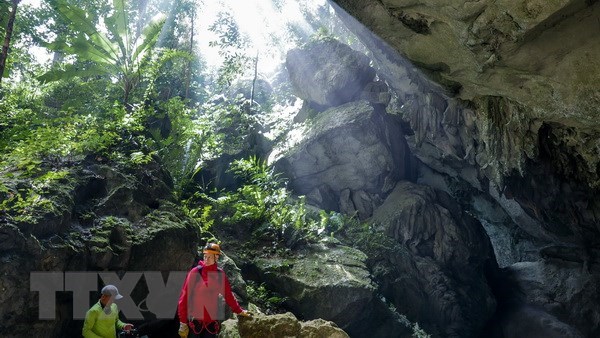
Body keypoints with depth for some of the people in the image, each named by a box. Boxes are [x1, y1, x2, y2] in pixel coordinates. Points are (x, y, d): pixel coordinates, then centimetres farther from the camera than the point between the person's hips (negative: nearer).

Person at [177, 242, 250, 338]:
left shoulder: (220, 274, 3)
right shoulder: (195, 272, -7)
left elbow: (229, 295, 14)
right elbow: (184, 297, -6)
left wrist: (239, 311, 16)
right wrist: (183, 322, -8)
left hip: (211, 322, 3)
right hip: (195, 321, -3)